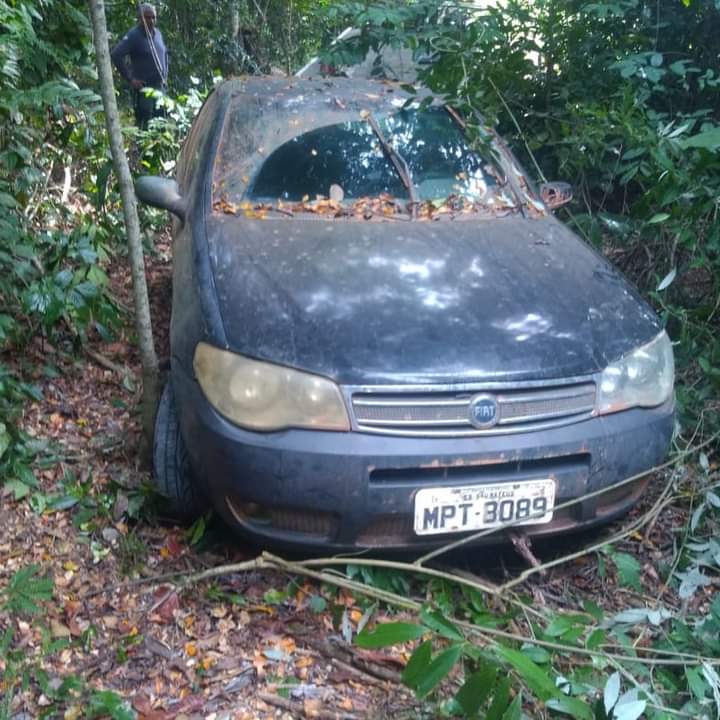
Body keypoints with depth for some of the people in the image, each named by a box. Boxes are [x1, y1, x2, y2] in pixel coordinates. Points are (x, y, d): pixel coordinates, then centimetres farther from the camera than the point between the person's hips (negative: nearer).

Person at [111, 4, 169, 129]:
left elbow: (165, 53, 26)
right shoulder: (134, 35, -11)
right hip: (143, 87, -7)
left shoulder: (157, 33, 9)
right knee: (144, 124, -8)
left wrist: (165, 75, 15)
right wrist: (130, 79, -17)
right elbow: (115, 55, -18)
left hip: (160, 86, 7)